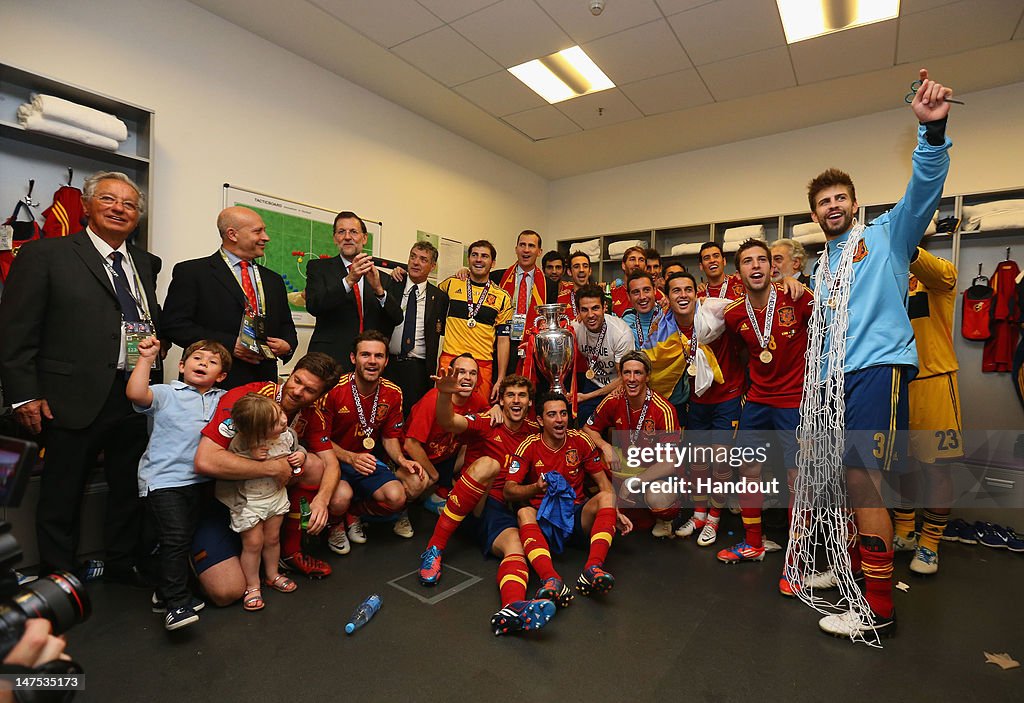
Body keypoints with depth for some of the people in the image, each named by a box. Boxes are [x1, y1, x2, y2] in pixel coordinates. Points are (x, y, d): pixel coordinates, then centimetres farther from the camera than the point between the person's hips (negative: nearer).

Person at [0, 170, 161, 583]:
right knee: (62, 494, 10)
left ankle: (122, 563, 34)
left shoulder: (146, 264, 13)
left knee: (130, 487, 16)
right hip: (74, 399, -5)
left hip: (136, 397, 5)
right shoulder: (45, 255, -3)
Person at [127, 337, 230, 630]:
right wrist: (146, 358, -26)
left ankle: (166, 592, 34)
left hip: (196, 480, 6)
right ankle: (176, 605, -3)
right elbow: (136, 394, -23)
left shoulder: (223, 400, 9)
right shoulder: (166, 394, -6)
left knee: (186, 537, 16)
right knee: (175, 537, -13)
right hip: (163, 479, -5)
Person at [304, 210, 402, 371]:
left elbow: (397, 319, 1)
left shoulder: (381, 277, 11)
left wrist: (378, 289, -16)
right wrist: (349, 280, -24)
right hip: (329, 362, -2)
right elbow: (313, 306, -12)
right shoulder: (318, 267, 5)